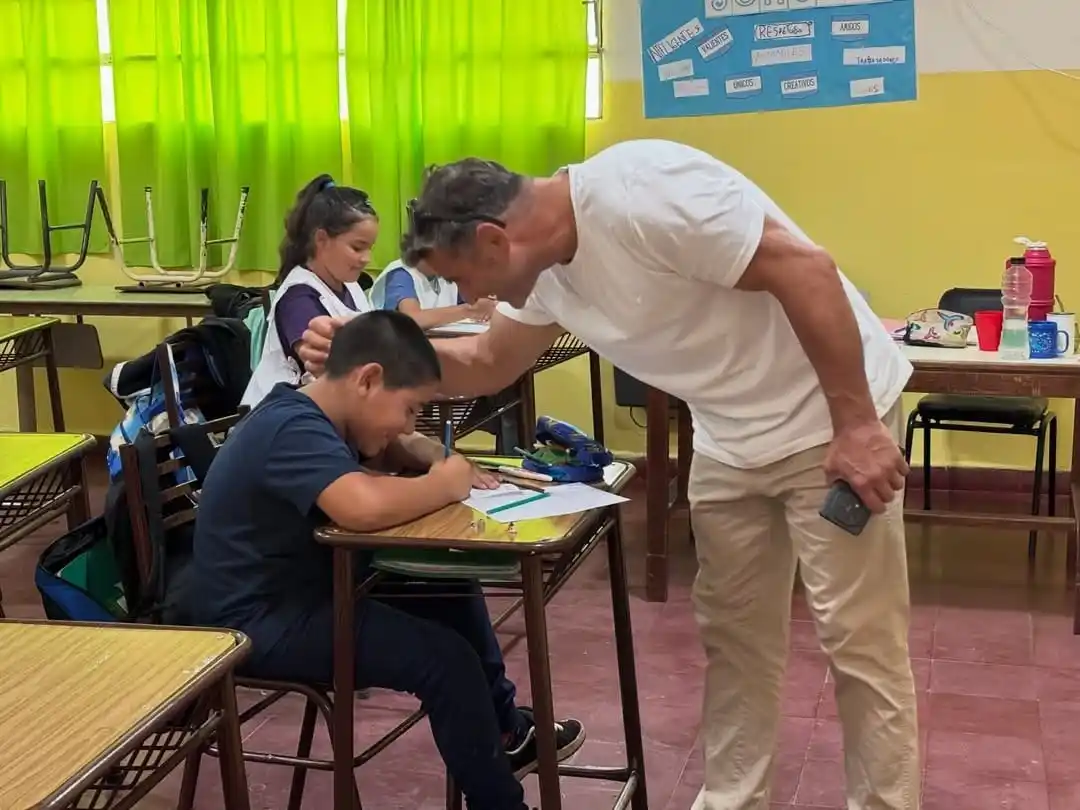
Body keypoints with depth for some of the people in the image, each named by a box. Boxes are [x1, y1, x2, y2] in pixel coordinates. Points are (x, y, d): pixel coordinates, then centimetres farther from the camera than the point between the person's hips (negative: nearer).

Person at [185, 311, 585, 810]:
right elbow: (367, 506, -43)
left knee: (453, 594, 12)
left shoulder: (317, 416, 6)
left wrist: (441, 462, -1)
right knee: (447, 659, -18)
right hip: (255, 622, -11)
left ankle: (505, 730, 30)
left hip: (302, 588, 11)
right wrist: (442, 485, -22)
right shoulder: (293, 430, -25)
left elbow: (400, 448, 23)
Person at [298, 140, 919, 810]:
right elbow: (488, 364, 15)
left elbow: (805, 269, -28)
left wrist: (855, 426, -26)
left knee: (860, 642, -1)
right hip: (732, 440, 9)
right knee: (733, 635, 14)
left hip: (833, 420, -8)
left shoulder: (636, 195, -28)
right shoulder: (544, 269, 1)